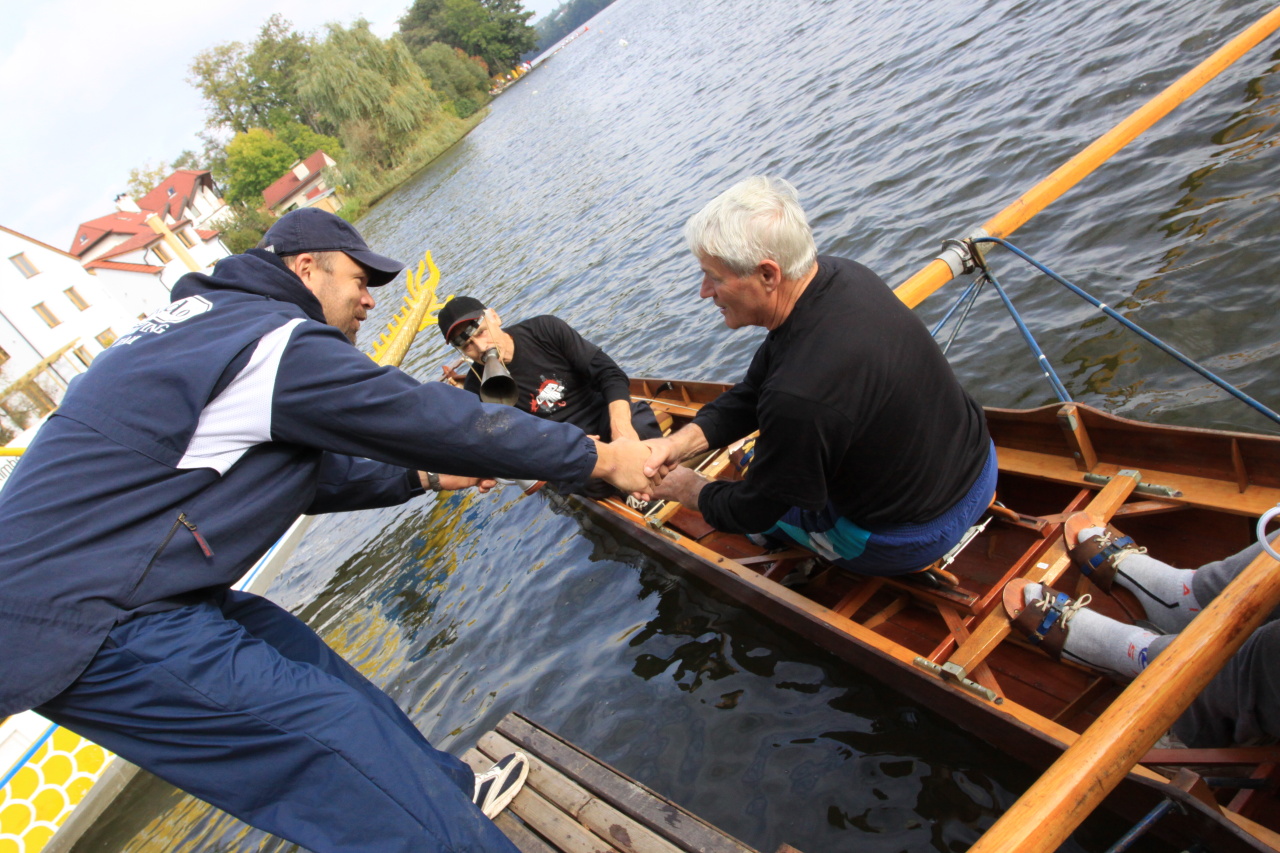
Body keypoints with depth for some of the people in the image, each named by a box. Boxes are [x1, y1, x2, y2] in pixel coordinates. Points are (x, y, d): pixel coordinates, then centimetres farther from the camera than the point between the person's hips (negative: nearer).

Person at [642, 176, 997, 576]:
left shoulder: (798, 398, -38)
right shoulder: (839, 274, -11)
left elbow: (752, 513, -19)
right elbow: (751, 393, -3)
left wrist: (692, 490, 0)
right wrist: (681, 441, -13)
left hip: (917, 539, -7)